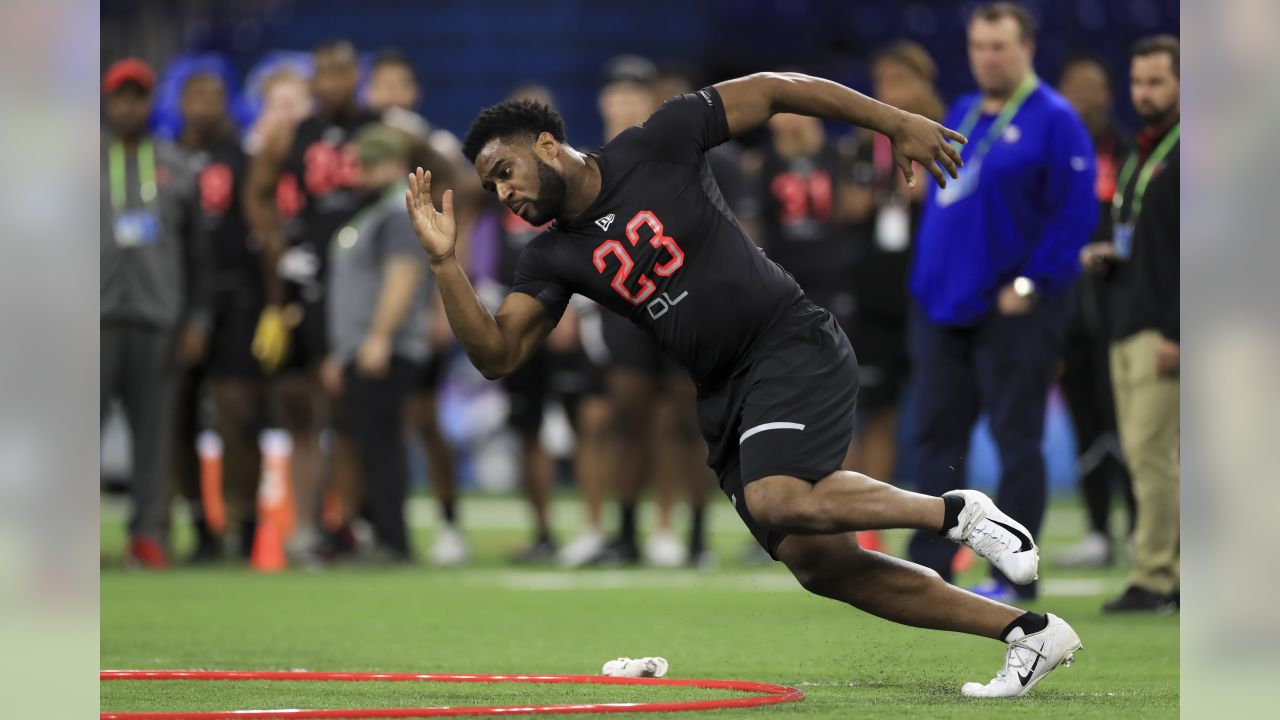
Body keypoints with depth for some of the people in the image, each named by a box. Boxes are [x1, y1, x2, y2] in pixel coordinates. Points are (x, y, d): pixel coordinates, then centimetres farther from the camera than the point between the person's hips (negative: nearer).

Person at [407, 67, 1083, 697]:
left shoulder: (655, 145, -7)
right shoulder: (553, 259, 8)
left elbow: (771, 91, -3)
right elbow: (497, 354, 2)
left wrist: (897, 124, -3)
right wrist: (444, 262, -10)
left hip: (792, 342, -7)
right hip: (723, 397, 7)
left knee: (777, 502, -31)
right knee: (820, 565, -1)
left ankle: (955, 511, -12)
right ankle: (1029, 633, 8)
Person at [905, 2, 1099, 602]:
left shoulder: (1053, 121, -7)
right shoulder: (960, 117, 15)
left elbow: (1076, 211, -12)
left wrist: (1031, 284, -16)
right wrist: (926, 278, 11)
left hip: (1013, 310, -7)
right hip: (943, 305, 7)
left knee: (1016, 440, -2)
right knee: (934, 438, 7)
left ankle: (1013, 575, 2)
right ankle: (929, 568, 12)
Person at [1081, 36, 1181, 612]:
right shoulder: (1140, 154, 21)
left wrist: (1177, 333, -21)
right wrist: (1105, 257, 9)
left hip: (1164, 331, -9)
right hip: (1127, 328, 9)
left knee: (1152, 451, -12)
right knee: (1144, 453, 8)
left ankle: (1154, 578, -10)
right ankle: (1180, 575, 12)